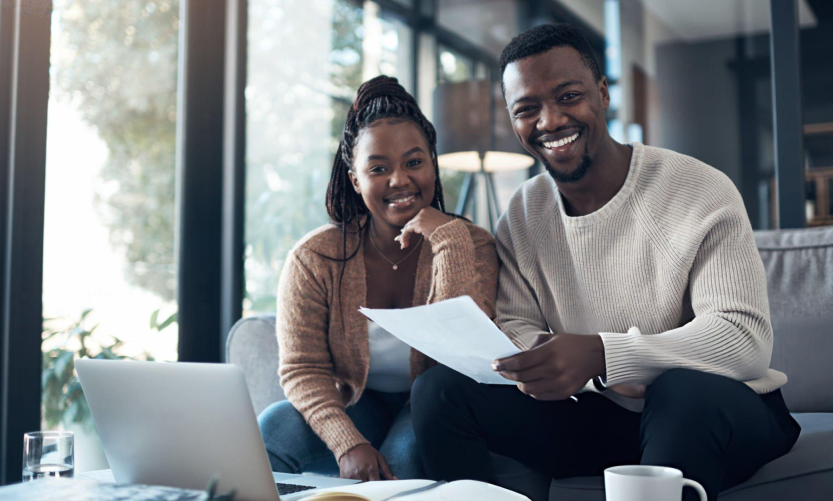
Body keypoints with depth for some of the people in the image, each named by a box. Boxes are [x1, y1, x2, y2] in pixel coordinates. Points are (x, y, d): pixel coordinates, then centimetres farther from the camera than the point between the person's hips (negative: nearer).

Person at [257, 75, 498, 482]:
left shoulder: (470, 246, -11)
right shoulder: (315, 258, -9)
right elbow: (303, 369, -12)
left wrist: (448, 236, -27)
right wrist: (348, 443, -31)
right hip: (353, 409, 2)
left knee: (408, 448, -35)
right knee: (271, 430, -26)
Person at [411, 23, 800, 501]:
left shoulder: (701, 192, -14)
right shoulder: (521, 216, 2)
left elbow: (748, 340, -23)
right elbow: (516, 324, 1)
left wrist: (601, 355, -37)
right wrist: (532, 361, -26)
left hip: (716, 412, -3)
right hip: (595, 417, 4)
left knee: (687, 389, -39)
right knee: (439, 387, -14)